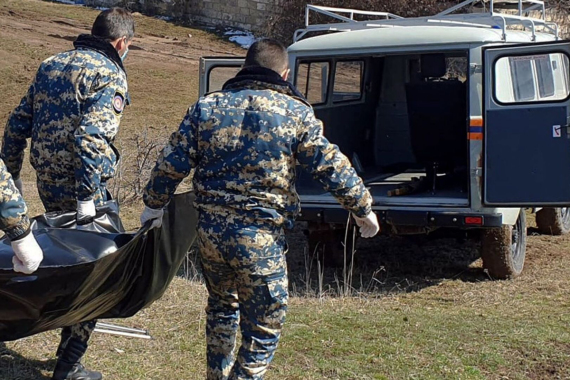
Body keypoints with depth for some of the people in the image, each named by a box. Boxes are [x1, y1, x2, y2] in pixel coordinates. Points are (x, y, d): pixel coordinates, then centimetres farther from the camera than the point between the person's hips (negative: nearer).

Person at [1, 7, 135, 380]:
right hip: (80, 189, -7)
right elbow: (90, 136, -24)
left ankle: (68, 341, 35)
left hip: (47, 186, 8)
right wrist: (87, 196, -23)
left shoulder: (51, 65, 14)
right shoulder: (111, 75, -10)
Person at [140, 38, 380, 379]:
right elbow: (331, 167, -2)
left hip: (210, 230, 5)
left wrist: (154, 205, 20)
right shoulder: (295, 113, -4)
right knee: (264, 330, 7)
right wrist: (363, 208, 10)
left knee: (222, 307, 28)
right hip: (261, 237, -5)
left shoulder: (206, 107, 6)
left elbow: (172, 164, 6)